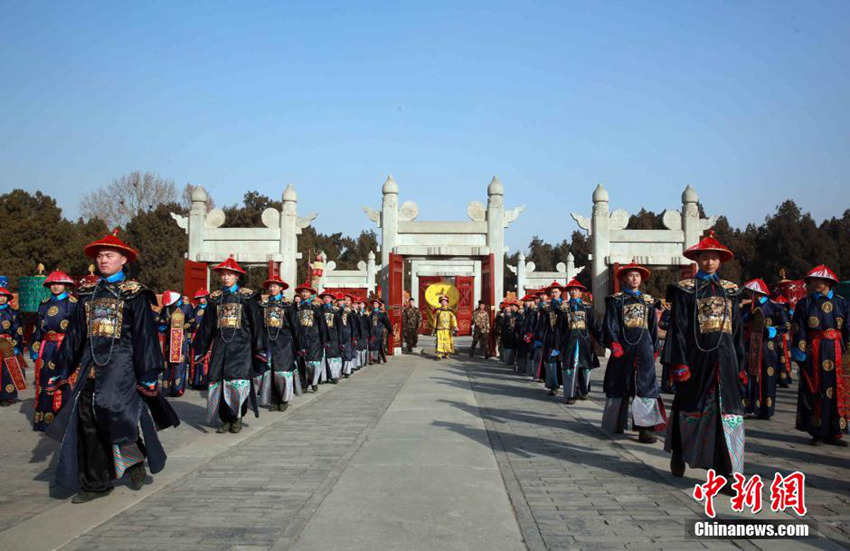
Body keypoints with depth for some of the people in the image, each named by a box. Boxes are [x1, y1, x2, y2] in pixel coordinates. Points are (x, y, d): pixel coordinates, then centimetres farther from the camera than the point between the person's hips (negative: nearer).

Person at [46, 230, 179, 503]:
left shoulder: (134, 293, -1)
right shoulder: (88, 292, 14)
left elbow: (145, 334, -4)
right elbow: (74, 333, 16)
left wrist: (148, 375, -7)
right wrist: (61, 371, 13)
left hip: (120, 363, -5)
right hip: (90, 364, 5)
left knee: (114, 411, -17)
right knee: (88, 421, 3)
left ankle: (135, 459, 13)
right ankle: (95, 483, 15)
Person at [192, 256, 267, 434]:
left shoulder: (247, 296, 2)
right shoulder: (215, 298, 12)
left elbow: (256, 323, 0)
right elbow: (207, 325, 14)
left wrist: (260, 348, -5)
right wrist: (200, 349, 12)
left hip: (241, 345, -4)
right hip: (220, 344, 4)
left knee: (238, 381, -9)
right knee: (219, 381, 1)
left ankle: (237, 418, 9)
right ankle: (225, 419, 13)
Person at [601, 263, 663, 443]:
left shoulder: (648, 301, 14)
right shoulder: (615, 300, 4)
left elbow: (653, 327, 15)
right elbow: (610, 324, -3)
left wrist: (653, 349, 10)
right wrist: (614, 345, -14)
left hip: (644, 347, 2)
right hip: (623, 346, -2)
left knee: (645, 385, -6)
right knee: (620, 384, 7)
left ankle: (645, 427, -6)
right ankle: (616, 423, 21)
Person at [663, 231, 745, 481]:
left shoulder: (730, 290, 12)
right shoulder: (685, 289, 0)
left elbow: (737, 330, 13)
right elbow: (678, 328, -5)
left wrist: (740, 365, 9)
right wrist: (679, 363, -12)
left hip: (724, 358, 3)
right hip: (696, 356, -3)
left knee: (726, 411, 0)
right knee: (691, 406, 9)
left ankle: (724, 471, 4)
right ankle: (678, 454, 31)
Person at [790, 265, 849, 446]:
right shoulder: (804, 303, 1)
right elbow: (798, 329, -4)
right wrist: (800, 351, -10)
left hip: (835, 352, 2)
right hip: (813, 352, -2)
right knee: (814, 391, 2)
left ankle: (834, 432, 15)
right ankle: (817, 432, 11)